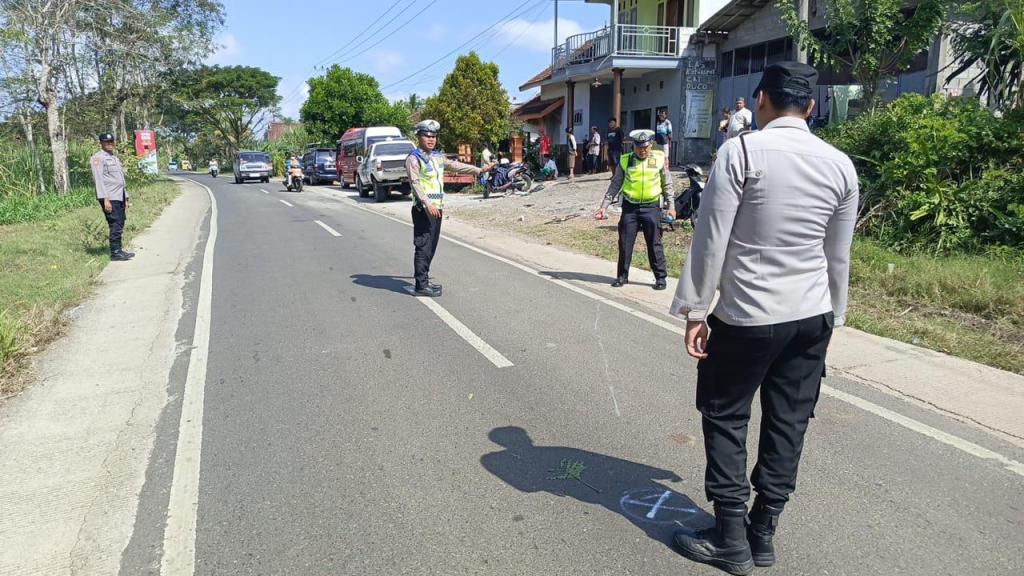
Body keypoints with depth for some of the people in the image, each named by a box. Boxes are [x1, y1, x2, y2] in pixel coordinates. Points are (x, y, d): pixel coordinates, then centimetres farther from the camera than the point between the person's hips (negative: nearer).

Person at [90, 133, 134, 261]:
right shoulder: (98, 158, -5)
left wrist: (125, 198, 19)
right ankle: (115, 253, -8)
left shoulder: (115, 158, 22)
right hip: (109, 198, -8)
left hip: (120, 197, 8)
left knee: (120, 226, 8)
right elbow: (99, 180, -13)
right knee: (115, 225, -11)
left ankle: (118, 250, 14)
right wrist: (105, 199, -20)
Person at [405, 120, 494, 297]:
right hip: (423, 209, -8)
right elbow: (415, 183, -18)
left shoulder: (437, 157, 17)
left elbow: (456, 166, 25)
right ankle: (421, 285, -5)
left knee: (432, 246, 12)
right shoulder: (414, 159, -8)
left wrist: (479, 170, 23)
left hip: (437, 208, 8)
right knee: (423, 247, -8)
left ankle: (424, 280, 21)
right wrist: (427, 204, -28)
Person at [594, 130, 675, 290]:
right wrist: (604, 206, 3)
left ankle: (660, 277, 14)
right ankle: (622, 276, 18)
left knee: (654, 244, 3)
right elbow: (615, 185, 7)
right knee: (625, 243, 5)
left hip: (651, 207, -1)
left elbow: (667, 184, 7)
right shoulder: (625, 160, 2)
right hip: (630, 207, 1)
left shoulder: (659, 159, 0)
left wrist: (671, 206, 2)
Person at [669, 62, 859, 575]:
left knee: (725, 419, 9)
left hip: (748, 315, -5)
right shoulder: (841, 165, 5)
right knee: (787, 424, 13)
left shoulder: (741, 151, -11)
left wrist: (695, 310, -6)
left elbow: (711, 238, -13)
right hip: (813, 317, 5)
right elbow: (838, 255, 11)